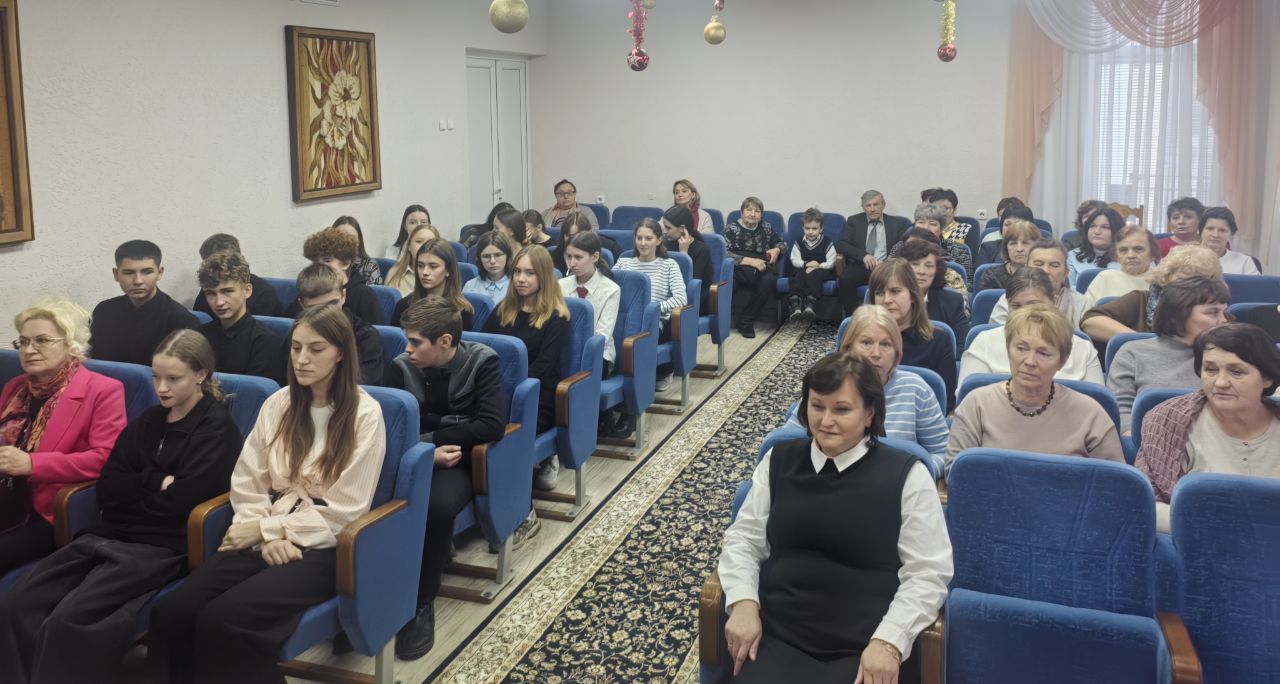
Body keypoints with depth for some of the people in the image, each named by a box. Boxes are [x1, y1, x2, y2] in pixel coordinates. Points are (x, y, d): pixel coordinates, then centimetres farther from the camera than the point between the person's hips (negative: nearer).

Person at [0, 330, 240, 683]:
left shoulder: (217, 428, -2)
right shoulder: (148, 421, 19)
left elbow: (180, 501, -13)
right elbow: (106, 487, 8)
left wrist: (133, 490, 2)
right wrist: (157, 482, -8)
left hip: (161, 547, -7)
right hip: (108, 535, 7)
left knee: (68, 621, -27)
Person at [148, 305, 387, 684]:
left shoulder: (365, 414, -6)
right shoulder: (278, 404, 10)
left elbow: (343, 511, -8)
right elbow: (246, 483, 7)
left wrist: (265, 527, -9)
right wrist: (267, 536, -10)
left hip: (322, 548, -5)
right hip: (267, 539, 5)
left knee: (224, 619, -29)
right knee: (170, 612, -20)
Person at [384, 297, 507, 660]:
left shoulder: (482, 361, -8)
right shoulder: (402, 366, 0)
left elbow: (492, 426, -17)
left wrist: (427, 439, -17)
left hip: (457, 461, -2)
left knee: (437, 504, -36)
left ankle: (421, 602, -17)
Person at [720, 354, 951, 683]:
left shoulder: (906, 474, 0)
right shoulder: (779, 461, 10)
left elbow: (929, 572, -1)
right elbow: (743, 539, 12)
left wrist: (889, 641, -13)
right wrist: (743, 602, -5)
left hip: (867, 650, -2)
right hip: (777, 638, 2)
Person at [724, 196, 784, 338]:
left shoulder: (766, 227, 17)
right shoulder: (731, 229, 4)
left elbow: (781, 243, 30)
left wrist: (777, 250, 5)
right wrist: (749, 261, -20)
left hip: (762, 269, 3)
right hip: (739, 270, -3)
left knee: (769, 280, -33)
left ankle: (746, 321, -20)